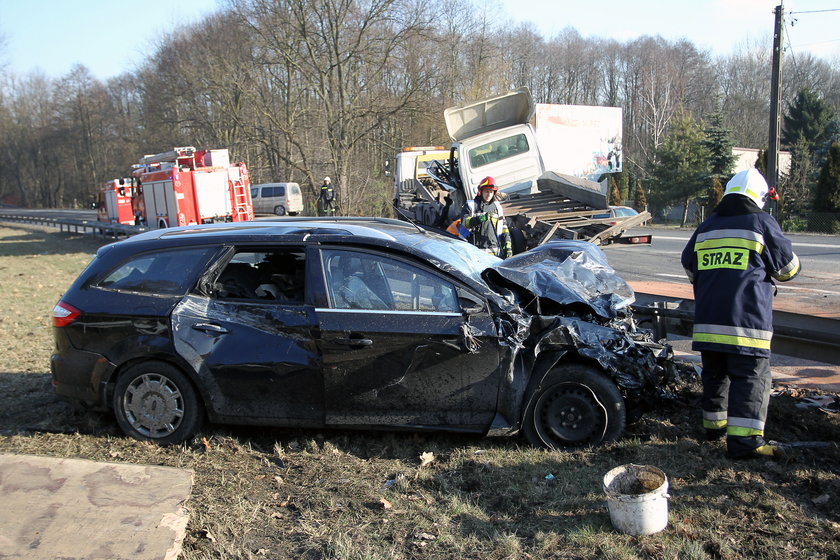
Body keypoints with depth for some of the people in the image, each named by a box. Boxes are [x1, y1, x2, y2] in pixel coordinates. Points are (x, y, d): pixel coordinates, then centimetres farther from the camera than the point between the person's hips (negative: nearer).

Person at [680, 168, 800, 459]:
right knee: (751, 379, -3)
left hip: (707, 319, 6)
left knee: (714, 374, 17)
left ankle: (715, 425, 29)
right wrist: (766, 268, 26)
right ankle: (744, 441, -6)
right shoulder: (762, 223, -3)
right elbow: (789, 268, 4)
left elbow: (689, 266, 24)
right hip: (747, 320, -6)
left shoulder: (706, 227, 14)